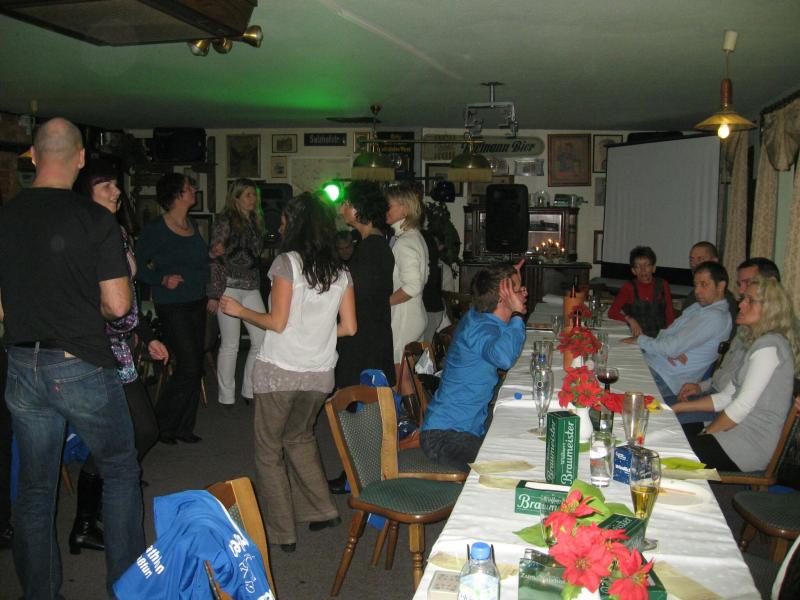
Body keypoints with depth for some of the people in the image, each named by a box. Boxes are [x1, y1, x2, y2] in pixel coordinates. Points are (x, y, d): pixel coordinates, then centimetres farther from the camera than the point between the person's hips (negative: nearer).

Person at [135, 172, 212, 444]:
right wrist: (162, 279, -21)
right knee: (189, 366, -10)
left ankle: (184, 427, 21)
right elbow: (139, 266, -9)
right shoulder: (155, 229, -11)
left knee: (195, 368, 9)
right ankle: (162, 424, 8)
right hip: (172, 307, -7)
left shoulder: (192, 225, 11)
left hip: (196, 304, 8)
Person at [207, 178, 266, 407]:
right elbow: (214, 257, -7)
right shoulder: (225, 221, -5)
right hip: (229, 287, -6)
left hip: (251, 288, 6)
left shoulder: (255, 222, 14)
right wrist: (214, 293, -10)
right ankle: (226, 396, 12)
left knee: (262, 339, 0)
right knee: (230, 344, -1)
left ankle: (250, 389, 15)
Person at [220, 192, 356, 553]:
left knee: (269, 449, 10)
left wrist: (240, 311, 1)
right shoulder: (340, 272, 5)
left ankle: (282, 532, 16)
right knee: (299, 436, 26)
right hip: (320, 374, 6)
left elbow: (277, 322, -13)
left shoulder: (288, 262, -11)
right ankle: (322, 511, 25)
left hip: (279, 372, -6)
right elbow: (349, 327, 5)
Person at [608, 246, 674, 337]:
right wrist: (630, 320, -18)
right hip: (636, 336, -2)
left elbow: (670, 316, 10)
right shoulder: (629, 287, 6)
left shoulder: (663, 285, 11)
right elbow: (612, 313, -1)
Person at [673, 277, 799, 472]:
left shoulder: (769, 345, -16)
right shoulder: (758, 343, 17)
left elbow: (742, 406, -20)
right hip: (738, 430, 9)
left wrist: (705, 433, -7)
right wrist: (677, 408, 11)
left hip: (751, 447, -9)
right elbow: (726, 397, 17)